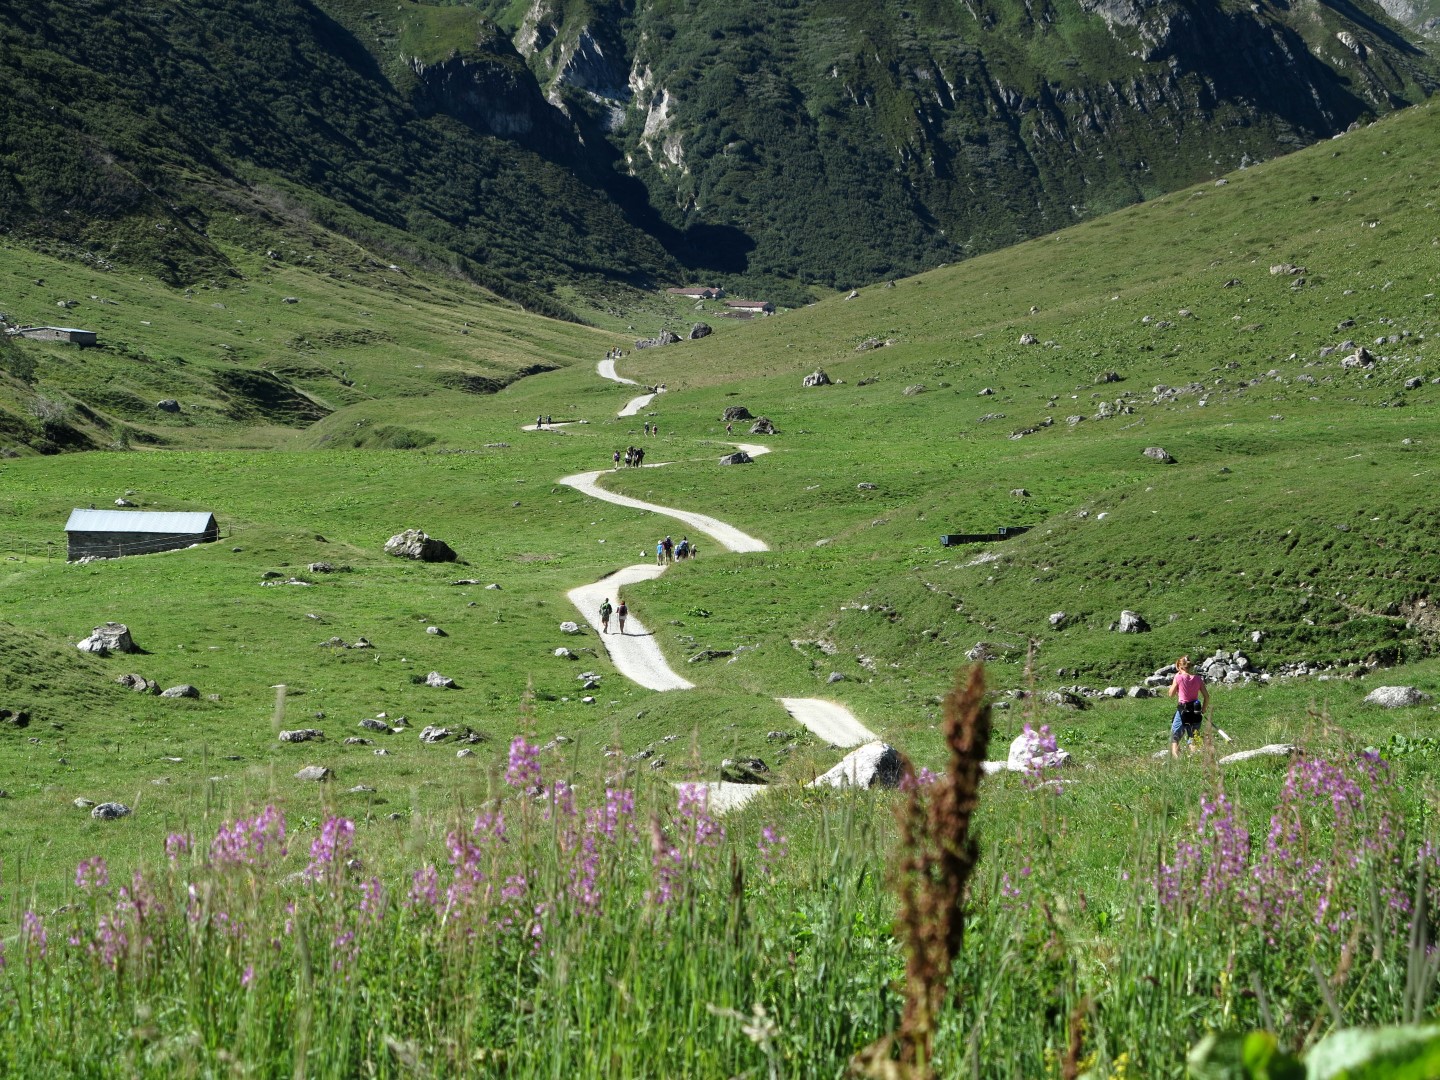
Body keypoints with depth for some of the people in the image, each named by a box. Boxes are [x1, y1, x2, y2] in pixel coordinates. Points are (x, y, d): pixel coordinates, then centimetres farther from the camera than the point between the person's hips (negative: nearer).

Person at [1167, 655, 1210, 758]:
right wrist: (1204, 709, 16)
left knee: (1174, 739, 5)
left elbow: (1171, 694, 0)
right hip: (1196, 711, 4)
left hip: (1183, 710, -4)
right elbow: (1206, 696, 2)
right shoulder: (1197, 678, 3)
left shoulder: (1179, 677, -8)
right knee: (1193, 739, 12)